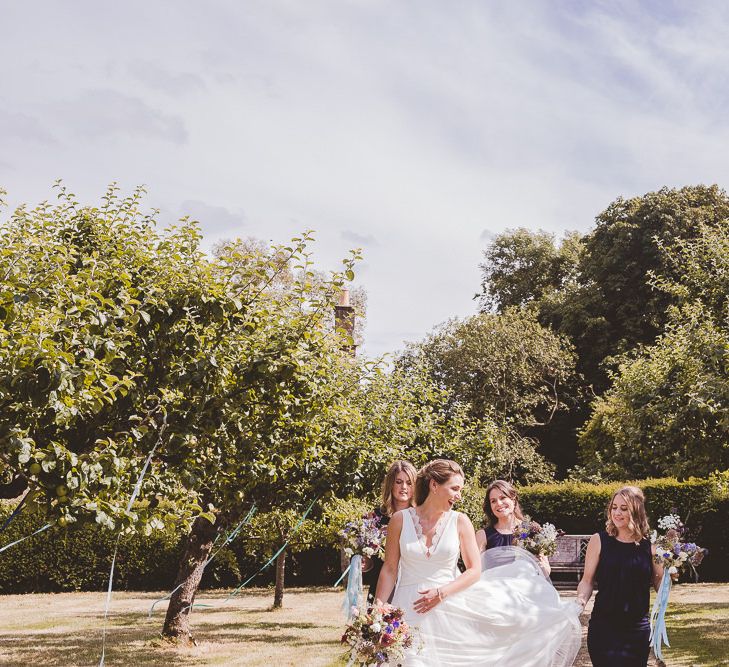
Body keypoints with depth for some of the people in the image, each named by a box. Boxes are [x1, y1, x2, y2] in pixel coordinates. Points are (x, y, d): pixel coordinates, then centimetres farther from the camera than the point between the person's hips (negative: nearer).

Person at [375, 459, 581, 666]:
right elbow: (389, 569, 2)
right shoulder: (400, 519, -1)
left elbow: (474, 570, 0)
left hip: (451, 606, 1)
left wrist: (441, 593, -12)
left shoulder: (460, 521, 1)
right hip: (411, 609, -1)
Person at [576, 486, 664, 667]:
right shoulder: (599, 540, -1)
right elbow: (587, 581, 0)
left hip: (638, 628, 2)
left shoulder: (649, 546, 3)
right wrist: (581, 598, -19)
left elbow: (660, 585, 9)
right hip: (604, 626, -2)